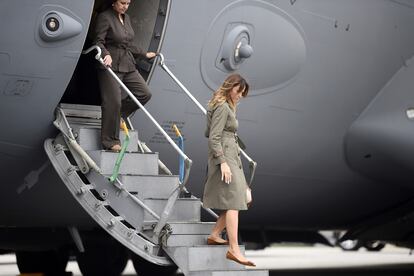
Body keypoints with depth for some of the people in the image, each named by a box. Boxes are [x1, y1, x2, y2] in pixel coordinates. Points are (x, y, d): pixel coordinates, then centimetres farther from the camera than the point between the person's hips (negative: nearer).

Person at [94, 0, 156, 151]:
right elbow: (98, 41, -14)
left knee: (144, 93, 0)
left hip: (128, 65, 8)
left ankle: (116, 115, 15)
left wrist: (144, 54, 27)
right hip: (111, 65, -8)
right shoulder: (104, 17, -7)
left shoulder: (126, 18, 18)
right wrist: (106, 54, -31)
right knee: (113, 102, -9)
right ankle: (110, 142, 2)